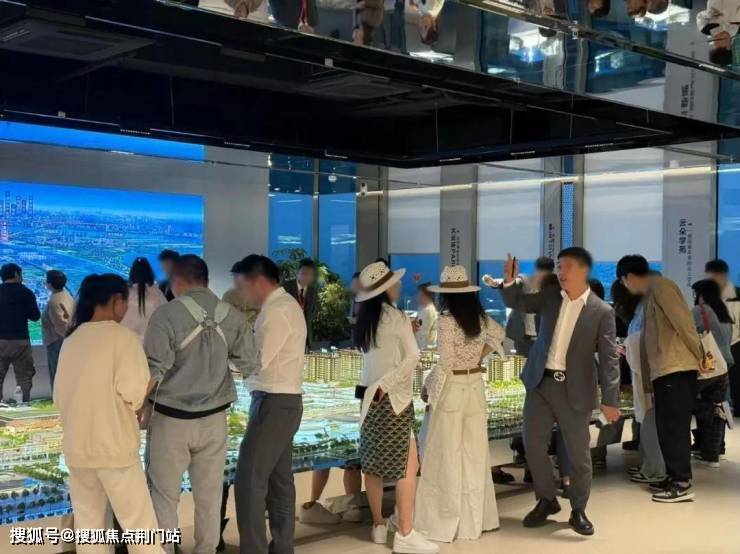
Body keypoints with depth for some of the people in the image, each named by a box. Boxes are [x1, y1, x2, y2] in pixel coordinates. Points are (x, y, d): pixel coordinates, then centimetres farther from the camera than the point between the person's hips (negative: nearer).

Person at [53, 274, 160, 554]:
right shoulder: (123, 337, -11)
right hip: (114, 446, -6)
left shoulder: (71, 340, 7)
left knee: (90, 525, 14)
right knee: (139, 524, 2)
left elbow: (59, 396, 13)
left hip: (77, 447, 6)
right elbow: (133, 394, -17)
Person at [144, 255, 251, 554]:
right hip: (213, 418, 4)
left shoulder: (166, 314, -14)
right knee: (209, 493, 14)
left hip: (170, 418, -4)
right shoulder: (232, 316, -2)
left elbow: (153, 370, -16)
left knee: (165, 494, 9)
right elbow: (245, 362, 5)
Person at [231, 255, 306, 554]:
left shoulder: (277, 310, -16)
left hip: (275, 402, -10)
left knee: (249, 480, -8)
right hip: (284, 400, 10)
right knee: (279, 480, 15)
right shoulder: (286, 305, 16)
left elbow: (256, 361, -18)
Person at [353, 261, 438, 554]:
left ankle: (379, 526, 19)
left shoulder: (366, 319, 9)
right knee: (408, 464, -5)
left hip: (371, 395, 8)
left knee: (373, 463, 11)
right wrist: (386, 383, -9)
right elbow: (412, 357, -14)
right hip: (392, 398, -8)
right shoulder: (396, 317, -11)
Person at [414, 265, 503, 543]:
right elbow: (498, 333, 25)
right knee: (474, 453, 13)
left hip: (452, 389, -6)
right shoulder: (481, 317, 4)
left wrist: (427, 385, -5)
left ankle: (445, 522, 7)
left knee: (447, 456, 2)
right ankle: (474, 519, 22)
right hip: (475, 387, 6)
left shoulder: (447, 320, -17)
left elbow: (445, 364, -19)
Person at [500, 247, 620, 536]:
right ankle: (546, 500, 26)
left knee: (578, 453, 5)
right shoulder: (549, 296, 4)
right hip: (540, 382, 4)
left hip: (575, 389, -4)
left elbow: (609, 357, -10)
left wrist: (610, 399, -15)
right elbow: (517, 302, 13)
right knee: (533, 444, 7)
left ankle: (578, 510, 22)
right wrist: (510, 280, -9)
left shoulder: (602, 311, -9)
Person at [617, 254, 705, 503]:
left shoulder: (660, 286, -8)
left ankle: (682, 484, -4)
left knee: (675, 427, -7)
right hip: (663, 370, 10)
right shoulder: (649, 295, 21)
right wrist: (646, 379, 22)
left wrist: (698, 355, -10)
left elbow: (682, 320, -15)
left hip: (677, 369, -10)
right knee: (667, 427, 12)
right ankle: (673, 478, 20)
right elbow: (649, 338, 22)